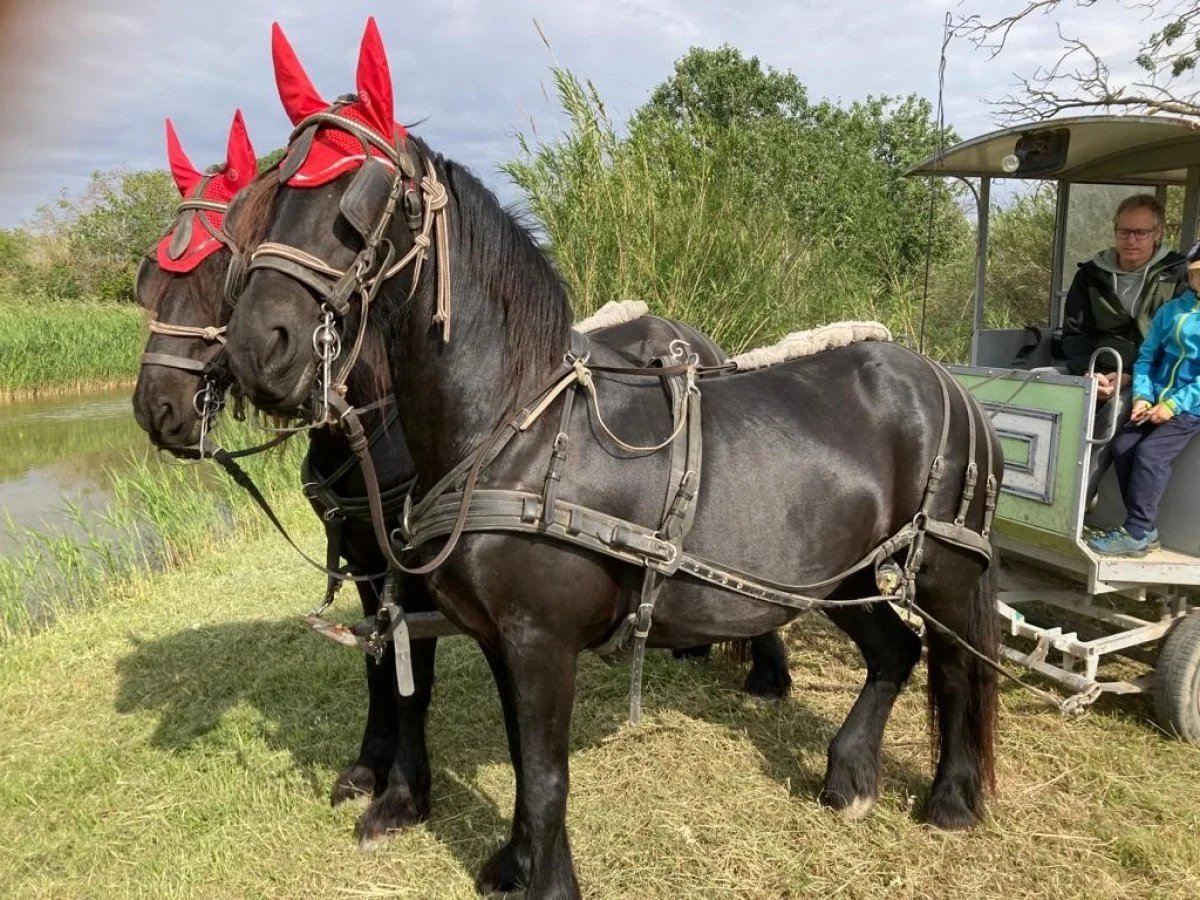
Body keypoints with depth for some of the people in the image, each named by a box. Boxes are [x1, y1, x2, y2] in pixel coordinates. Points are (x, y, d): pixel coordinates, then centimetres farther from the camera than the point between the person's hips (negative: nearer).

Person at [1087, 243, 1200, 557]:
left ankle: (1137, 533, -13)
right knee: (1123, 446, -8)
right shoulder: (1170, 311, 10)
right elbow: (1146, 357, 10)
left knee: (1150, 452, -20)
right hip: (1158, 399, 6)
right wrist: (1142, 396, -5)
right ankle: (1145, 528, 0)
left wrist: (1174, 404, -19)